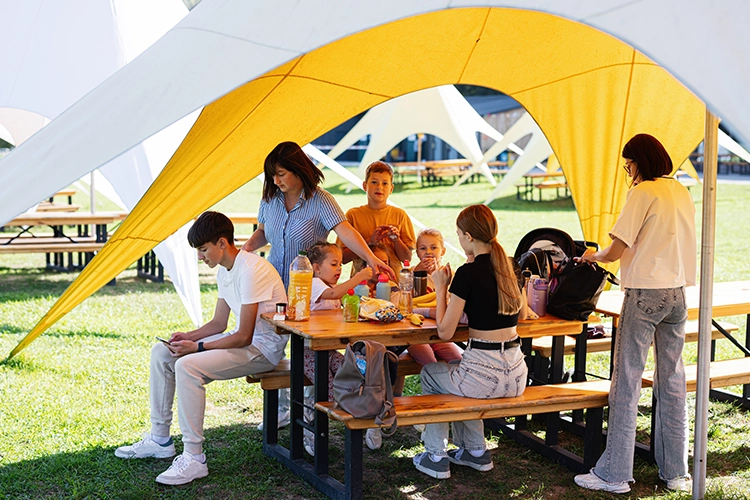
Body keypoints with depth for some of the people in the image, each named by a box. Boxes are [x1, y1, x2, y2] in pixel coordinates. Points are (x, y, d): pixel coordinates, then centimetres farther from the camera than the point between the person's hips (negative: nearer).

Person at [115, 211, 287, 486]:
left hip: (264, 347, -10)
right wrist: (188, 336, -1)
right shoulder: (224, 271, 8)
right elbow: (219, 323, 16)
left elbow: (244, 337, -24)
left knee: (187, 366, -29)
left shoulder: (251, 270, -23)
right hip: (244, 339, 10)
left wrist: (197, 347, -19)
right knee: (161, 353, 6)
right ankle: (159, 439, 15)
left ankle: (193, 459, -20)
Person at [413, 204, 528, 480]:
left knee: (430, 373, 24)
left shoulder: (468, 273, -15)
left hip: (485, 375, -7)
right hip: (517, 376, 7)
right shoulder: (512, 267, 5)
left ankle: (436, 457, 27)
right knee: (456, 371, 35)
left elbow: (445, 331, -12)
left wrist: (441, 287, 0)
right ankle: (475, 452, 37)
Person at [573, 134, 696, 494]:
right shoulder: (683, 193, 11)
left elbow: (616, 251, -12)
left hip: (644, 294, -7)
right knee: (673, 382, 12)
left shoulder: (643, 193, -10)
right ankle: (676, 472, 20)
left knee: (626, 383, -1)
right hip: (678, 293, 7)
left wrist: (592, 256, 7)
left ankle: (614, 475, 4)